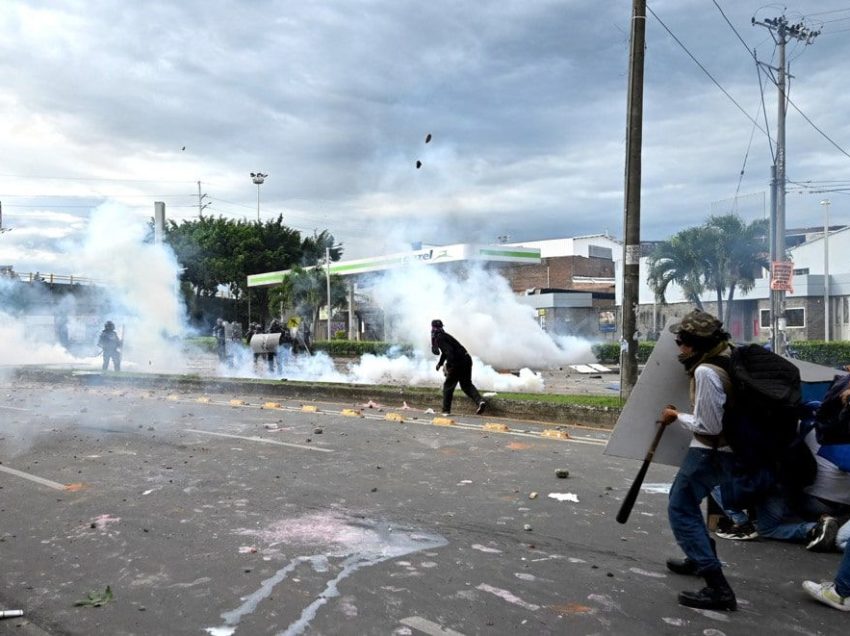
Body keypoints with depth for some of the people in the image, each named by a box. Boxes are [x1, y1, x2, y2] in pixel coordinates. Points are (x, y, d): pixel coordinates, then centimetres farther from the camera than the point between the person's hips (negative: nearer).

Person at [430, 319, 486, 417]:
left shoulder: (439, 338, -10)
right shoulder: (444, 336, 20)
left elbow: (449, 351, -24)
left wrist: (448, 366, -21)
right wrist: (440, 363, 43)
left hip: (458, 363, -9)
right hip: (467, 360, 9)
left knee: (448, 385, 7)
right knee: (467, 385, 18)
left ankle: (446, 410, 12)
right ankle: (480, 401, -4)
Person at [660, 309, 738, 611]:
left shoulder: (705, 372, -26)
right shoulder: (726, 356, 2)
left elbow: (708, 425, -23)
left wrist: (677, 416, -9)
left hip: (710, 451, -10)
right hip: (726, 447, 10)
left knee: (680, 510, -6)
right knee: (685, 499, 26)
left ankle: (717, 588, -9)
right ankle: (700, 559, 40)